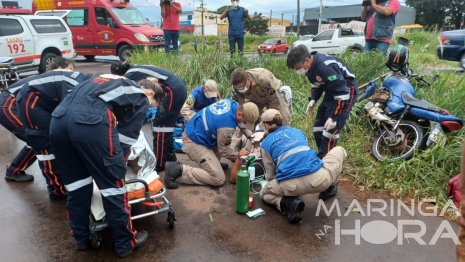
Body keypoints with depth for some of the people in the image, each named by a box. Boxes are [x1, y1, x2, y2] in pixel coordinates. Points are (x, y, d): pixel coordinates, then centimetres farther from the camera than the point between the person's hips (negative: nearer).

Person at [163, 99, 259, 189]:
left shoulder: (232, 103, -5)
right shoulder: (227, 126, -28)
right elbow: (223, 150, -10)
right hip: (194, 143, -10)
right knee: (219, 179, -11)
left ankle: (213, 163, 21)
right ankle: (179, 170, -12)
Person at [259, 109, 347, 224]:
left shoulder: (265, 144, 15)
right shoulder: (297, 131, 24)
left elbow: (270, 175, 19)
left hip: (290, 186, -3)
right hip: (318, 179, 3)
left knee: (264, 194, 31)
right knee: (339, 150, 32)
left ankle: (289, 203, 1)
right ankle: (328, 188, 32)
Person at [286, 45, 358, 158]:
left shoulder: (325, 67, -33)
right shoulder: (310, 66, -5)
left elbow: (342, 93, -30)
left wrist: (334, 117, -28)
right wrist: (312, 100, -3)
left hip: (346, 91, -9)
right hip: (332, 92, 9)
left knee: (330, 130, -14)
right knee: (318, 129, 9)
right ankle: (324, 156, 24)